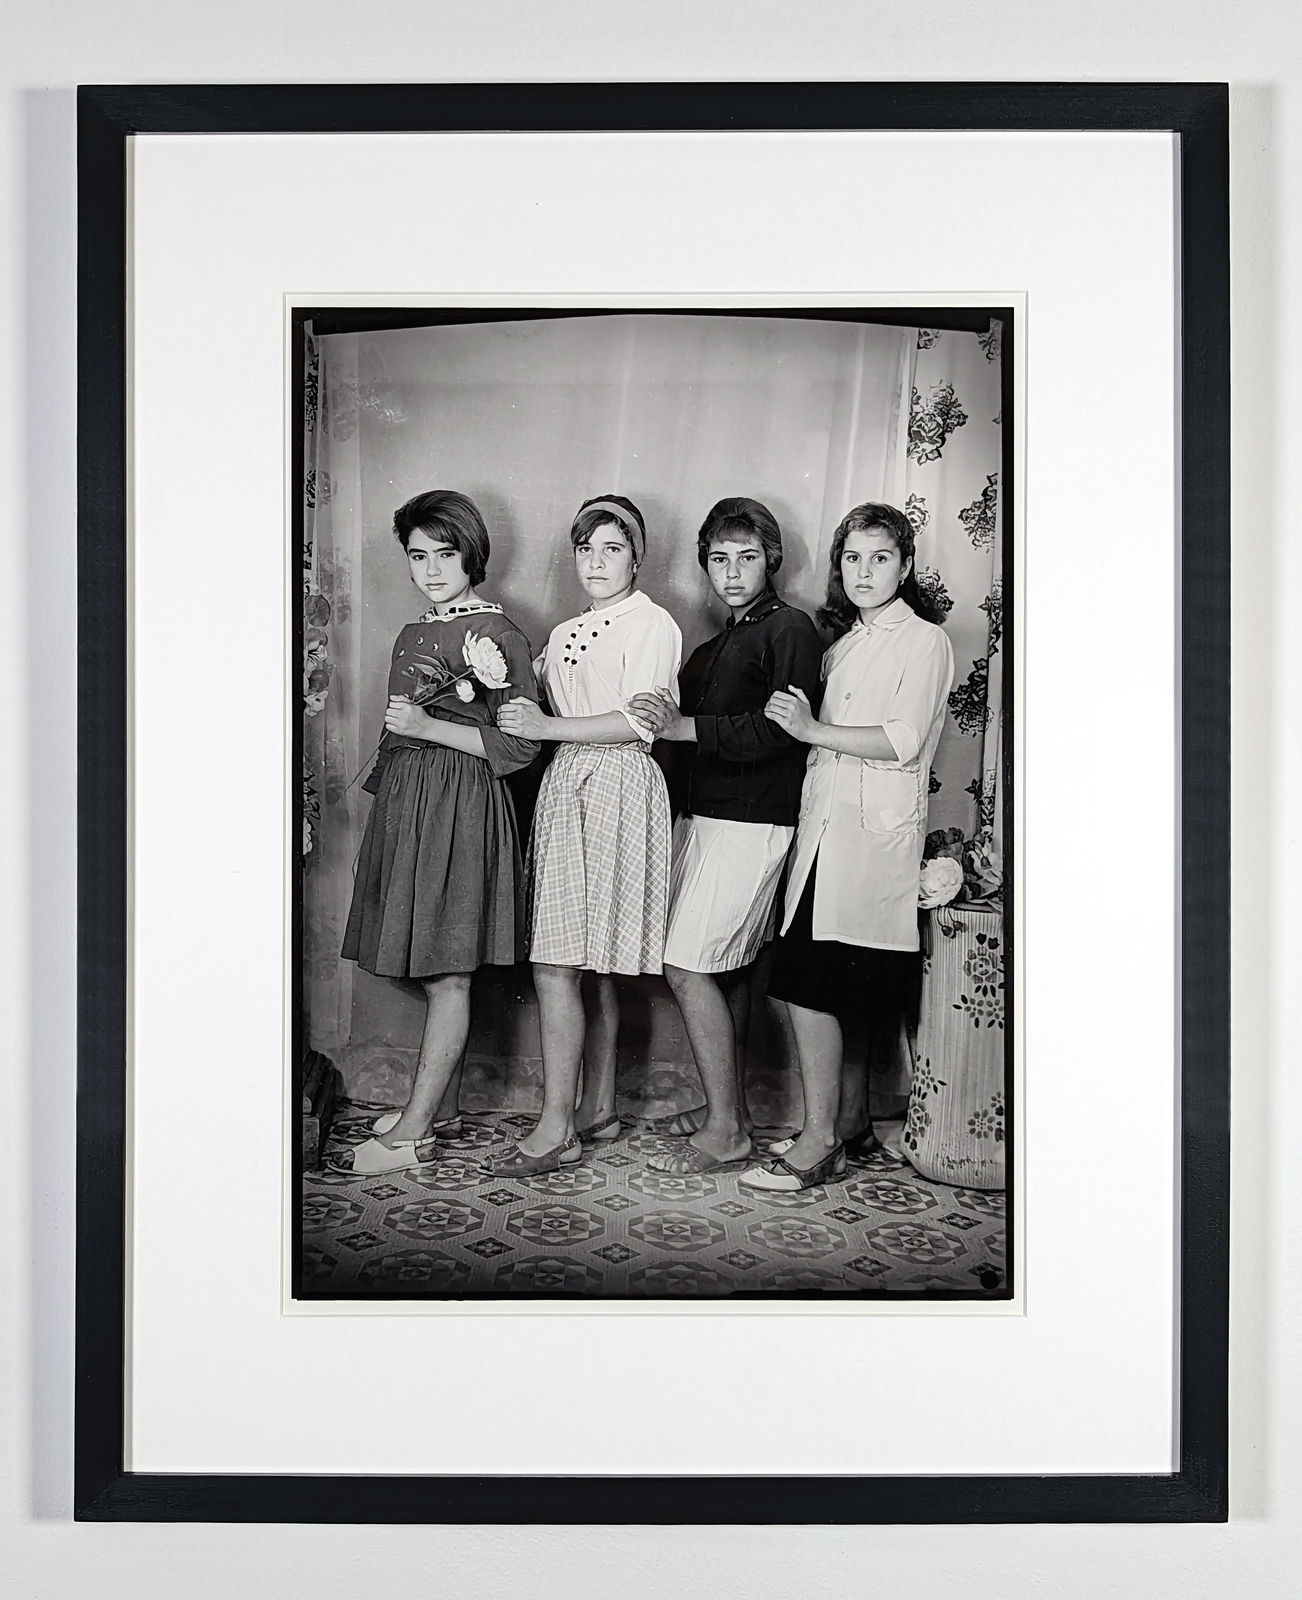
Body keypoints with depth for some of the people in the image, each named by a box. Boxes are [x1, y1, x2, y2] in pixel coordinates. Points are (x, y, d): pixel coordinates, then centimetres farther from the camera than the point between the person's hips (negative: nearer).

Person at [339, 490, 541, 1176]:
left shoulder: (497, 634, -9)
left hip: (461, 806, -8)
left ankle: (411, 1131, -1)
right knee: (431, 968, 13)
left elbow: (519, 745, -13)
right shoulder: (413, 635, 15)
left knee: (447, 972, -4)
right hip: (404, 801, 8)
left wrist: (428, 726, -17)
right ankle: (439, 1103, 23)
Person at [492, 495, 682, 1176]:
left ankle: (557, 1125, -6)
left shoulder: (653, 625, -4)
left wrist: (546, 726, -12)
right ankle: (597, 1108, 17)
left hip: (617, 791, -7)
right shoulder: (565, 635, 20)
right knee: (591, 966, 8)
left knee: (558, 965, -11)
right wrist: (518, 709, 0)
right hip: (565, 787, 7)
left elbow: (637, 723, -13)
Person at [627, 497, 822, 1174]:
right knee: (726, 971, 9)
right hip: (702, 815, 8)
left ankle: (724, 1130, -3)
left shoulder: (790, 629, -5)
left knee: (689, 966, -11)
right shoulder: (714, 647, 23)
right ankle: (733, 1114, 16)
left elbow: (778, 730, -17)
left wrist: (683, 726, -19)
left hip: (750, 825, -8)